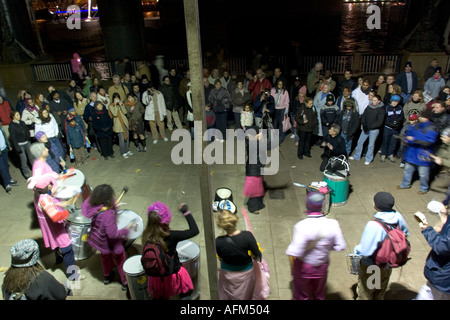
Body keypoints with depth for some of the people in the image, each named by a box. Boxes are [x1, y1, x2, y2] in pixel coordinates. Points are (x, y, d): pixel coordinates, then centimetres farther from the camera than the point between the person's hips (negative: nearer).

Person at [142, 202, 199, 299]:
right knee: (186, 292, 23)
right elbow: (194, 231, -27)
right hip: (173, 274, -4)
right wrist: (186, 212, -23)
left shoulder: (146, 236, -19)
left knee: (158, 296, 29)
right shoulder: (171, 236, -32)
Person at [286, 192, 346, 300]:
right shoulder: (332, 224, -20)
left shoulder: (301, 226, -32)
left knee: (300, 295, 21)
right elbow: (340, 246, -9)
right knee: (319, 295, 28)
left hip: (303, 266, -3)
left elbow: (293, 254, -30)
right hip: (322, 265, 3)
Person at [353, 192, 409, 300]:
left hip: (371, 267, -6)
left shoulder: (373, 226, -38)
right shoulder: (398, 217, -17)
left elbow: (365, 251, -32)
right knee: (380, 293, 30)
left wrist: (356, 249, -11)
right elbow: (405, 233, 5)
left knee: (365, 294, 20)